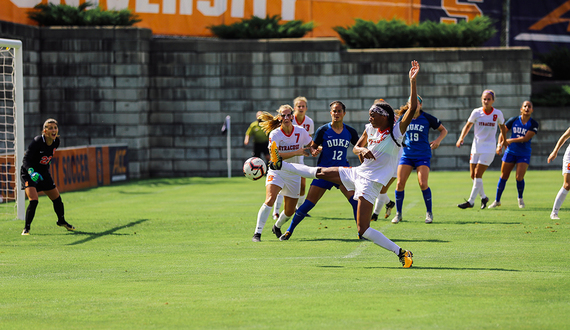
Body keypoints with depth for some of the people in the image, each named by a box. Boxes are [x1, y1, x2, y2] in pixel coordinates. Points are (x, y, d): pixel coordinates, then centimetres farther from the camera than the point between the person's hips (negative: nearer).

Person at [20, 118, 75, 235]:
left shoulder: (56, 141, -7)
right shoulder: (37, 141, -27)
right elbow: (25, 159, -28)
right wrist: (31, 172, -43)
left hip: (43, 173, 7)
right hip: (29, 173, -7)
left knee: (57, 198, 16)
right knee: (33, 200, -22)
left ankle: (61, 221, 41)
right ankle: (26, 228, -10)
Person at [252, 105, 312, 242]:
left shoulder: (301, 132, -4)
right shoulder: (275, 134, -12)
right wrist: (296, 152, -28)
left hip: (294, 174, 3)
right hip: (276, 172, -3)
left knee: (289, 212, 7)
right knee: (270, 200, -28)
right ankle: (257, 233, -25)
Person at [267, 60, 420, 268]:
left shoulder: (397, 130, -15)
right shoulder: (370, 129, 5)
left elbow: (413, 108, -25)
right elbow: (356, 148, 18)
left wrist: (412, 82, -32)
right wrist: (363, 150, -6)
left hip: (370, 182, -7)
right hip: (359, 173, 8)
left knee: (364, 230, -15)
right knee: (321, 172, 21)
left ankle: (401, 253, -9)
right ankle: (279, 165, 35)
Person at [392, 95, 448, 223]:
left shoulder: (427, 118, -4)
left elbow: (443, 130, 7)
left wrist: (438, 140, -11)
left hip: (423, 155, -3)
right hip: (407, 154, 3)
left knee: (423, 184, -16)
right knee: (400, 183, -8)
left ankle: (429, 213, 3)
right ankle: (398, 214, 7)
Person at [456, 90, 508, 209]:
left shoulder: (497, 114, -5)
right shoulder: (476, 112, -4)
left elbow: (502, 127, 12)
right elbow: (468, 125, 1)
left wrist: (504, 141, 22)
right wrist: (461, 138, -14)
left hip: (489, 149, -3)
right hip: (476, 147, 3)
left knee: (478, 174, -12)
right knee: (473, 175, 4)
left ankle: (471, 201, -8)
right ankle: (483, 197, 25)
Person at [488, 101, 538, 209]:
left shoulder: (533, 124, -8)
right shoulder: (513, 120, -2)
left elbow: (526, 138, -17)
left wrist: (510, 140, -21)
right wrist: (499, 144, -11)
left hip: (524, 154, -2)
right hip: (510, 152, 2)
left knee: (519, 178, -12)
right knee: (503, 176, 5)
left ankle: (520, 198, 17)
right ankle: (497, 200, 19)